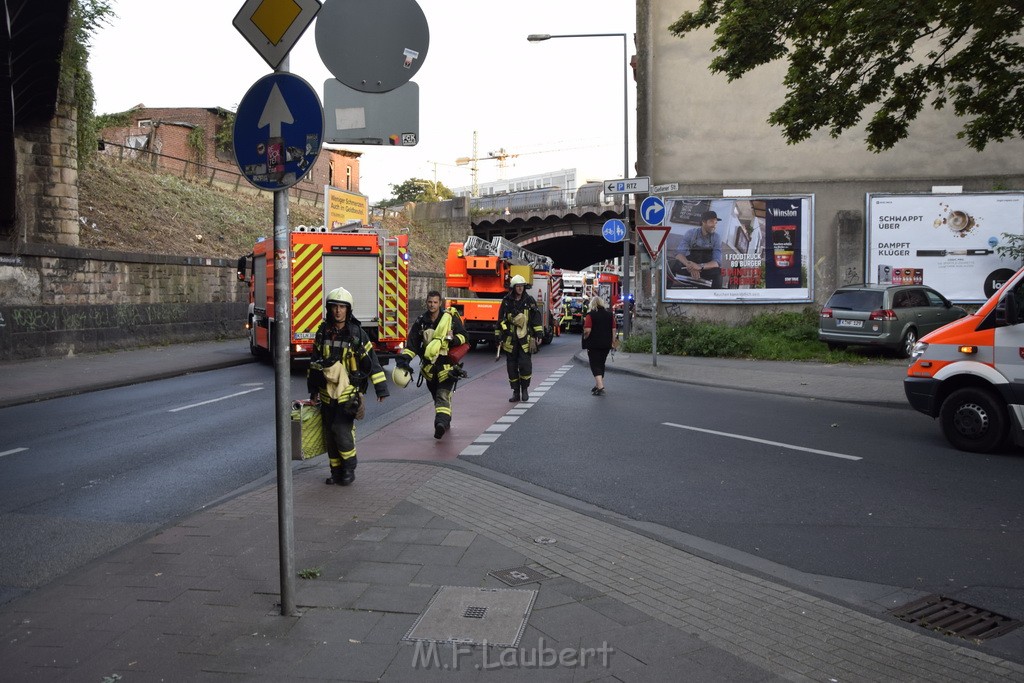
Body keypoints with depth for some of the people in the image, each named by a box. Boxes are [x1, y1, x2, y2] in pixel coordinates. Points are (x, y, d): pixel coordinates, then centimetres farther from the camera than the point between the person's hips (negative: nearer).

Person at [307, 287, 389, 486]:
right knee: (330, 434, 8)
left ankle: (350, 468, 6)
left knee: (342, 430, -13)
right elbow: (314, 361, 17)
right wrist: (313, 389, 19)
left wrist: (381, 388, -6)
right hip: (327, 393, 4)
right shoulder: (323, 332, 6)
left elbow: (371, 361, -4)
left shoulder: (357, 333, -5)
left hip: (349, 392, -4)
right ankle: (336, 470, 21)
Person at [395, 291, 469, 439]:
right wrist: (404, 358, -11)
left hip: (447, 364, -4)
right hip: (429, 366, 4)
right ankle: (445, 422, 32)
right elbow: (413, 343, 4)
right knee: (436, 395, 15)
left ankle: (441, 423, -30)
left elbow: (464, 335, 4)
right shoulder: (421, 322, 5)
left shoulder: (451, 318, -4)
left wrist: (454, 340, -18)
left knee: (443, 395, -17)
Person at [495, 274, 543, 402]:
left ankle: (525, 389, 11)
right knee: (511, 366, 3)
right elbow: (500, 320, 9)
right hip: (510, 339, 1)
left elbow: (536, 318, 6)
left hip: (525, 338, -1)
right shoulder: (506, 302, 5)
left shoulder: (529, 300, 4)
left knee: (525, 364, -9)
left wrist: (538, 335, 0)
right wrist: (498, 337, 7)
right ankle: (516, 392, 13)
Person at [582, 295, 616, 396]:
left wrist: (585, 338, 2)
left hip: (594, 344, -5)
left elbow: (587, 330, -16)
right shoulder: (610, 314, 6)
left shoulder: (591, 315, -10)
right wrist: (613, 341, 15)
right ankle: (598, 385, 27)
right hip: (606, 344, 5)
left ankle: (600, 387, -17)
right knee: (601, 364, 18)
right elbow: (613, 329, 7)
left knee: (595, 365, -4)